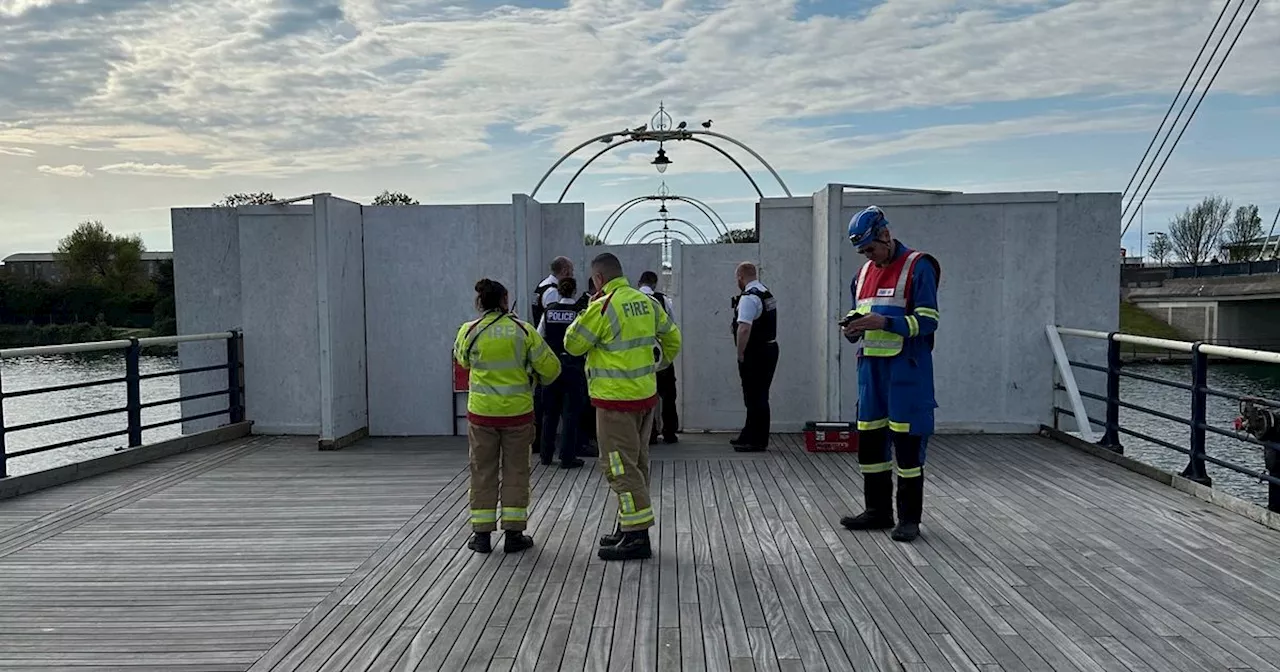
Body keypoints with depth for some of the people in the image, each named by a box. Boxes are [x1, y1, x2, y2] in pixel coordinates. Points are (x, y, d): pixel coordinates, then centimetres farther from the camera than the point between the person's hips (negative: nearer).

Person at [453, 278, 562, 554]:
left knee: (483, 472, 12)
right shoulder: (524, 330, -7)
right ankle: (514, 533, 13)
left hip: (481, 412, 1)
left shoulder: (469, 331, -6)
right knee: (515, 471, 10)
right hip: (517, 411, 0)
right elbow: (551, 368, -3)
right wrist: (537, 379, 17)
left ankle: (481, 534, 16)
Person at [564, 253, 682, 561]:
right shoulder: (646, 302, 7)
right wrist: (658, 363, 30)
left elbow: (573, 345, -8)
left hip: (616, 399, -8)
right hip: (646, 395, 9)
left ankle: (637, 536, -2)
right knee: (637, 462, 16)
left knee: (620, 466, -3)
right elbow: (672, 337, 18)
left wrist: (585, 315, 5)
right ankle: (629, 526, 28)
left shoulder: (602, 307, -16)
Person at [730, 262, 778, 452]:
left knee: (755, 397, -2)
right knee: (759, 396, 16)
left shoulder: (748, 298, -17)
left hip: (755, 354, -10)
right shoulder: (767, 293, 14)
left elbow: (744, 329, -27)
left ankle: (757, 441, 4)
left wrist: (740, 354, -17)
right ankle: (749, 436, 26)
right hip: (769, 349, 10)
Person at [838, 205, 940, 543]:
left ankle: (909, 518, 9)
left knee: (908, 444, -1)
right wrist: (853, 327, -1)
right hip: (871, 366, 7)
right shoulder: (865, 272, 14)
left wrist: (884, 322, -24)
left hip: (906, 369, -7)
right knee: (869, 441, 10)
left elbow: (928, 321, -13)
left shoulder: (917, 267, -8)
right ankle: (878, 511, 23)